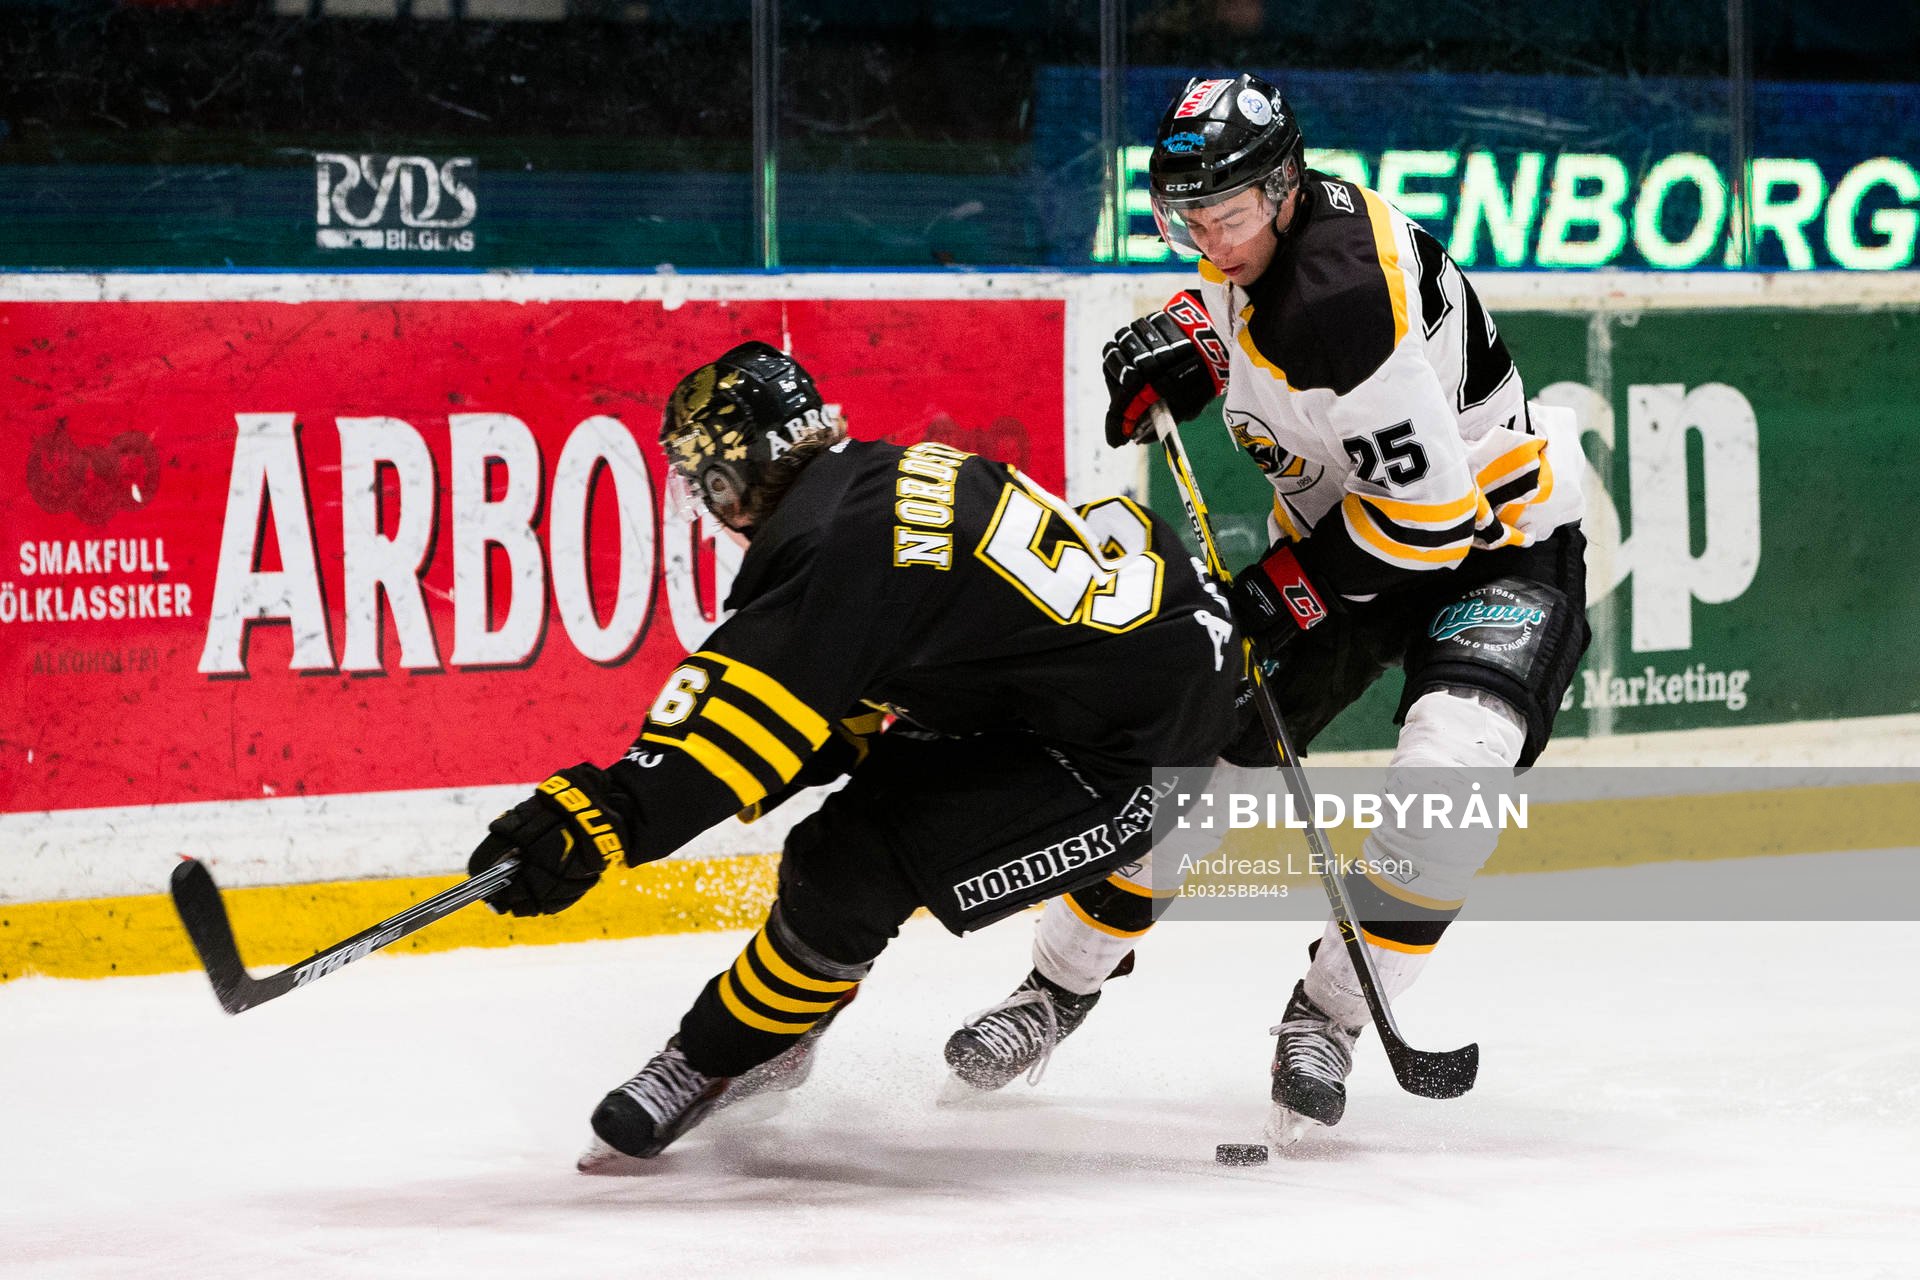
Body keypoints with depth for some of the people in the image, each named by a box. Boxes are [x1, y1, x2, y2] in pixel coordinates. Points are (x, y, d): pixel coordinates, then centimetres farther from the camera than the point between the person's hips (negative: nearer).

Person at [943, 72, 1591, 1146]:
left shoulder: (1345, 296, -33)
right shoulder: (1260, 235, -6)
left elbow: (1433, 507, -32)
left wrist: (1295, 585, -20)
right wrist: (1182, 339, 1)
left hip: (1497, 544, -8)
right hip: (1345, 528, 8)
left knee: (1451, 766, -31)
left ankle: (1329, 1015, -14)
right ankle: (1061, 987, 21)